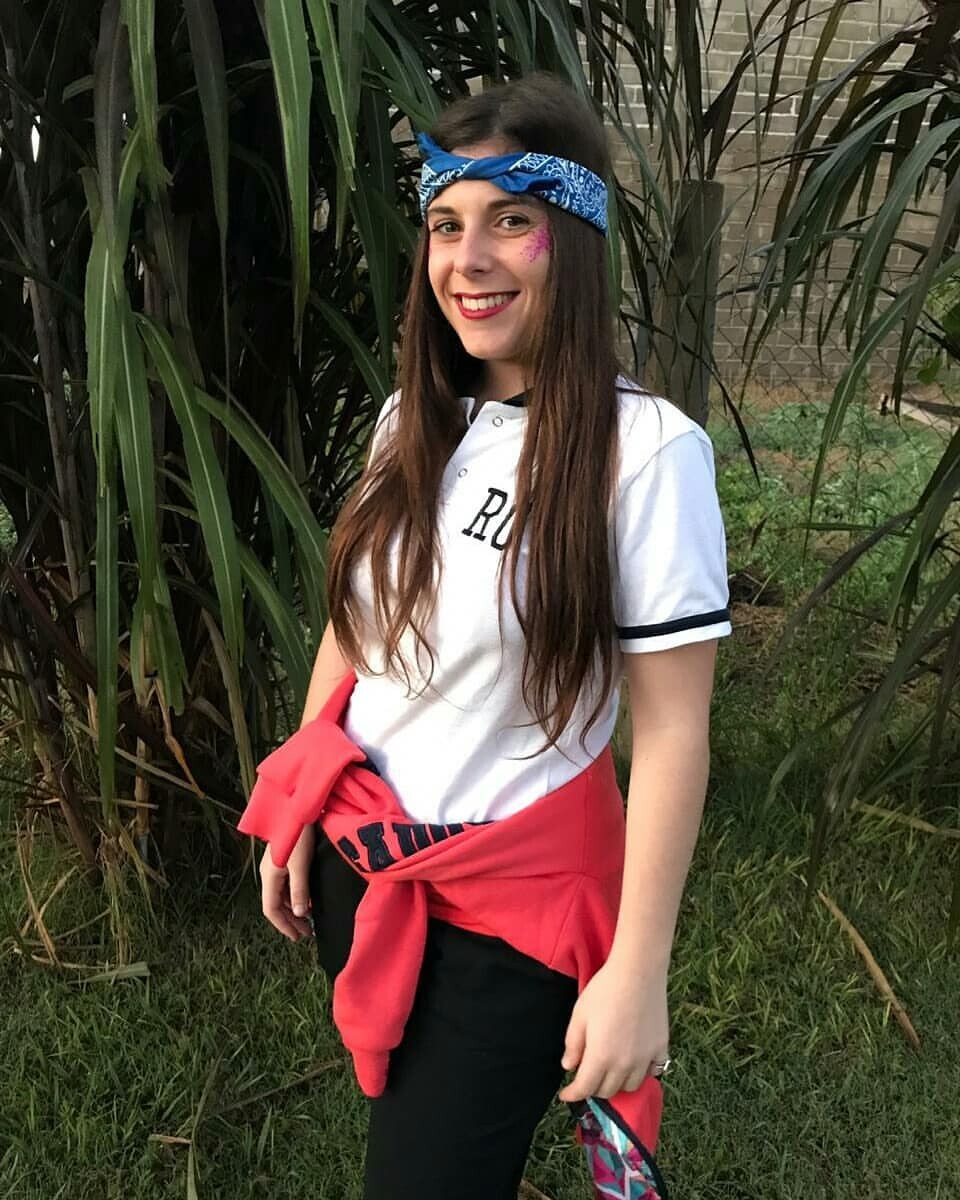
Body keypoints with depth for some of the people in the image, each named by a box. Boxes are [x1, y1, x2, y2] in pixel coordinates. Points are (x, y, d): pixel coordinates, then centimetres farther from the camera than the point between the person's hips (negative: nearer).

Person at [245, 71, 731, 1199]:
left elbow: (672, 730, -17)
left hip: (510, 903, -5)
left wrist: (639, 972, -16)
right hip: (355, 855, 6)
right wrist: (293, 818, 12)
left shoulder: (645, 449, -19)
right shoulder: (412, 420, -1)